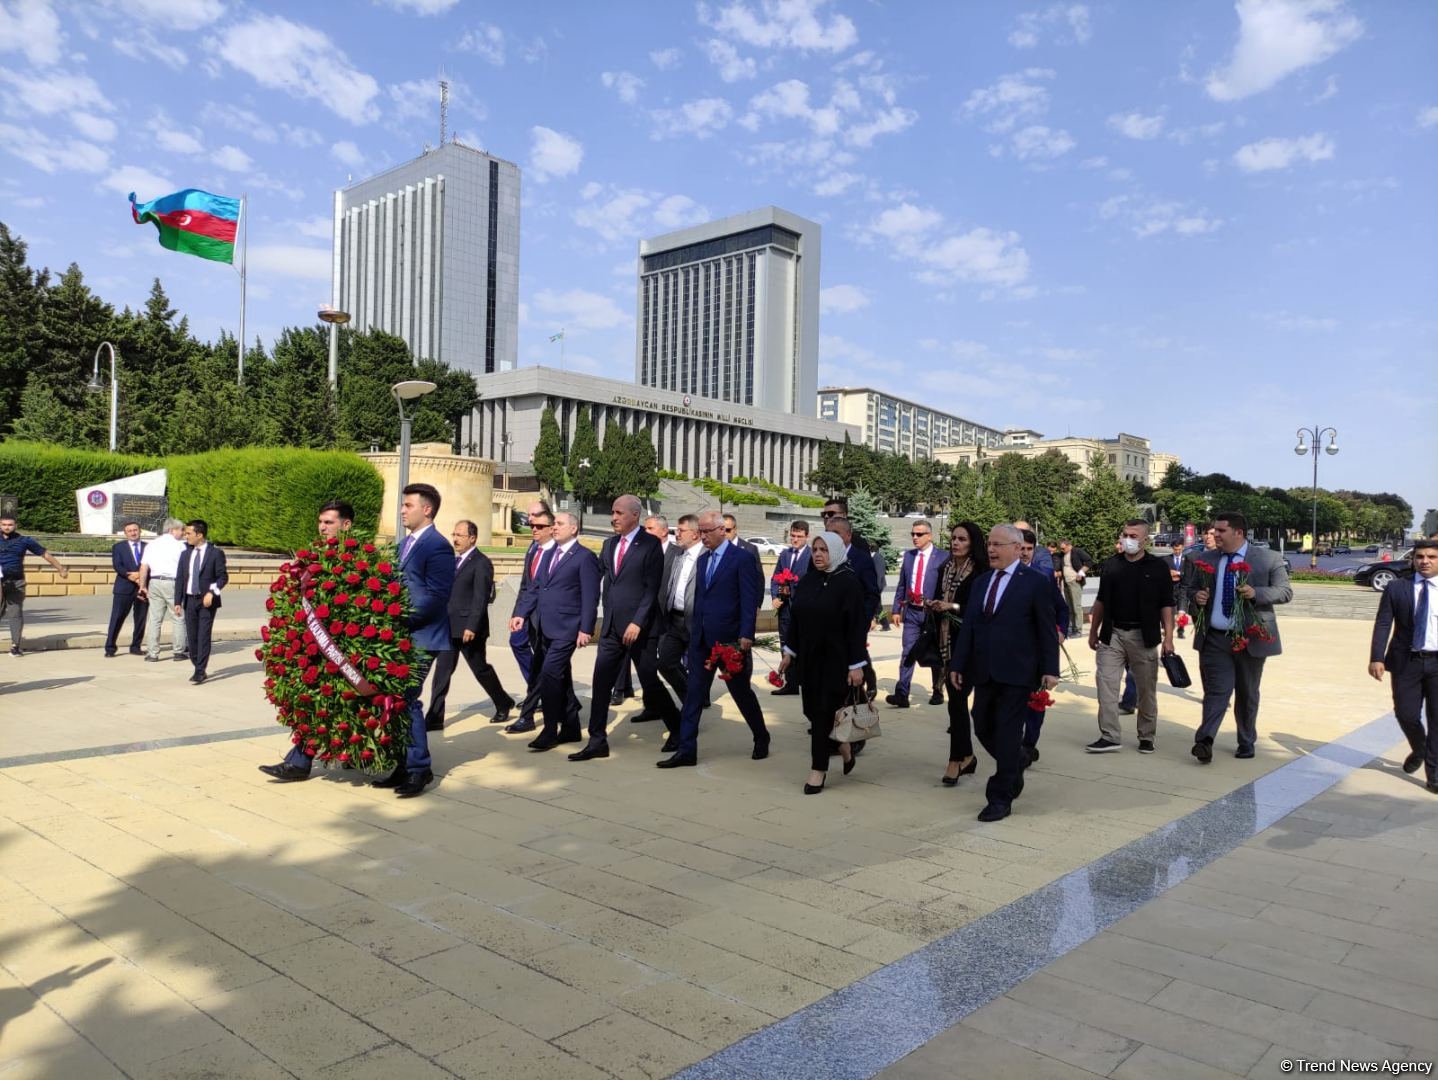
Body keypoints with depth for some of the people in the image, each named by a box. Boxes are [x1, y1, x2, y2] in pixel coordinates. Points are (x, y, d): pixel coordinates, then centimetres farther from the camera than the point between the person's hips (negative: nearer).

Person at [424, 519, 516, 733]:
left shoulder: (481, 563, -12)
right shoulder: (453, 560, 13)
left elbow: (481, 598, -17)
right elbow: (447, 593, 16)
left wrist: (472, 627, -22)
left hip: (468, 628, -7)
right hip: (449, 627, 7)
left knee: (481, 669, 7)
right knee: (442, 672, 3)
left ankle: (503, 705, 27)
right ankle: (434, 719, 5)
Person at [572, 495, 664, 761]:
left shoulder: (650, 544, -7)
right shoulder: (609, 544, 12)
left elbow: (652, 588, -12)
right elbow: (598, 578, 11)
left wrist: (637, 623, -18)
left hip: (638, 627, -6)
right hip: (611, 627, 6)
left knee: (650, 682, 5)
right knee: (600, 684, 4)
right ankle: (597, 742, 11)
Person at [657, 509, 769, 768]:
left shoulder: (742, 559, -9)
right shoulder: (702, 560, 12)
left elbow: (749, 600, -13)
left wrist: (746, 635, -19)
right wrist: (694, 630, 12)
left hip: (730, 638, -6)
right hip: (701, 639, 6)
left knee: (741, 691, 8)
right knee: (693, 693, 3)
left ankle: (761, 739, 29)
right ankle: (686, 750, 7)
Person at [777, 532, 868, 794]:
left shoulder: (849, 583, -10)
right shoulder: (805, 582, 6)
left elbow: (857, 625, -13)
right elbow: (795, 620, 13)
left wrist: (856, 665, -16)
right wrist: (789, 652, 12)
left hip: (837, 660, -6)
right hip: (810, 659, 6)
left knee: (825, 711, -3)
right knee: (813, 710, 9)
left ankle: (819, 770, 10)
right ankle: (843, 747, 35)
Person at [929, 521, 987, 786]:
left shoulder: (980, 573, -9)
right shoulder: (946, 570, 11)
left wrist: (953, 607, -21)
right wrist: (934, 605, -3)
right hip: (947, 642, 7)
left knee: (957, 699, -7)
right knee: (957, 699, 12)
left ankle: (956, 759, 3)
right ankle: (967, 756, 24)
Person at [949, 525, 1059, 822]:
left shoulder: (1035, 582, -4)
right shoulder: (980, 582, 12)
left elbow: (1047, 629, -5)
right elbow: (968, 626, 11)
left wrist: (1050, 669, -9)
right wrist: (958, 664, 8)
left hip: (1016, 672, -6)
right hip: (984, 671, 6)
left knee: (1008, 733, -2)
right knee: (983, 728, 12)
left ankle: (1001, 798, 8)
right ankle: (1016, 764, 40)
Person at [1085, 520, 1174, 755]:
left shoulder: (1158, 566, -1)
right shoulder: (1111, 565, 8)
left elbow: (1166, 605, -3)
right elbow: (1101, 601, 14)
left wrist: (1168, 637, -10)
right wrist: (1093, 631, 13)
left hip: (1144, 636, -2)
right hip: (1112, 634, 3)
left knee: (1146, 689, 7)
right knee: (1106, 684, -4)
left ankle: (1147, 737, 21)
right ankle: (1110, 736, 0)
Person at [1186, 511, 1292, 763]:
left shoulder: (1268, 559, -2)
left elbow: (1285, 592, -4)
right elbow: (1192, 590, 16)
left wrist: (1256, 593, -21)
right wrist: (1196, 596, -8)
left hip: (1250, 638, -1)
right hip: (1214, 638, 1)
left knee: (1247, 694, 12)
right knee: (1216, 691, -7)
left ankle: (1246, 743, 27)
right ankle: (1205, 742, -16)